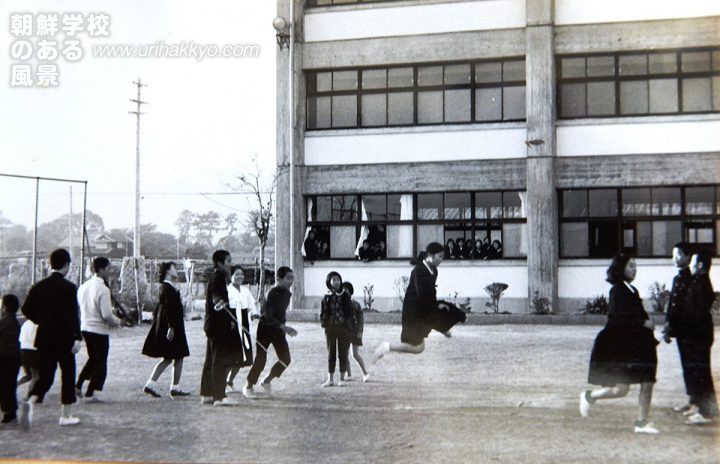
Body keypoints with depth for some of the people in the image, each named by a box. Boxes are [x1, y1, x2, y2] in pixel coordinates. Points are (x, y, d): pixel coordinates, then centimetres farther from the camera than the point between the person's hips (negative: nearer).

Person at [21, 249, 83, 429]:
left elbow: (27, 309, 6)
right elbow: (73, 314, -20)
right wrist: (77, 338, -20)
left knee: (45, 376, 11)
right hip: (64, 339, -5)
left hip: (44, 338, 5)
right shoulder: (68, 287, -13)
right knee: (68, 375, 9)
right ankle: (66, 416, 14)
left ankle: (31, 402, -16)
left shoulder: (39, 286, 4)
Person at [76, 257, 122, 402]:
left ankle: (78, 386, 20)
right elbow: (106, 314, -22)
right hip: (99, 330, -7)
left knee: (92, 359, 25)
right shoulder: (103, 289, -19)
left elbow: (79, 307, 13)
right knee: (100, 363, 7)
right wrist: (117, 322, -3)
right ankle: (89, 394, 10)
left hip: (85, 328, 7)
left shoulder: (84, 286, 4)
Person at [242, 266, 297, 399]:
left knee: (285, 359, 0)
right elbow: (268, 316, -27)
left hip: (278, 329, 7)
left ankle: (266, 381, 20)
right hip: (265, 328, -7)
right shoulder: (273, 293, -21)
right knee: (260, 360, -6)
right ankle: (248, 387, 12)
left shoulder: (287, 293, 3)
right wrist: (284, 327, -35)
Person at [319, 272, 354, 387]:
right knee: (331, 354, 7)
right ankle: (330, 379, 13)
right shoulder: (326, 298, 4)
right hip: (330, 328, 1)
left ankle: (342, 379, 11)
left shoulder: (345, 296, 1)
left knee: (343, 354, 3)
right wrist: (323, 322, -12)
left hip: (343, 328, -1)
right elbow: (322, 313, 6)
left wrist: (348, 324, -10)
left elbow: (350, 312, 0)